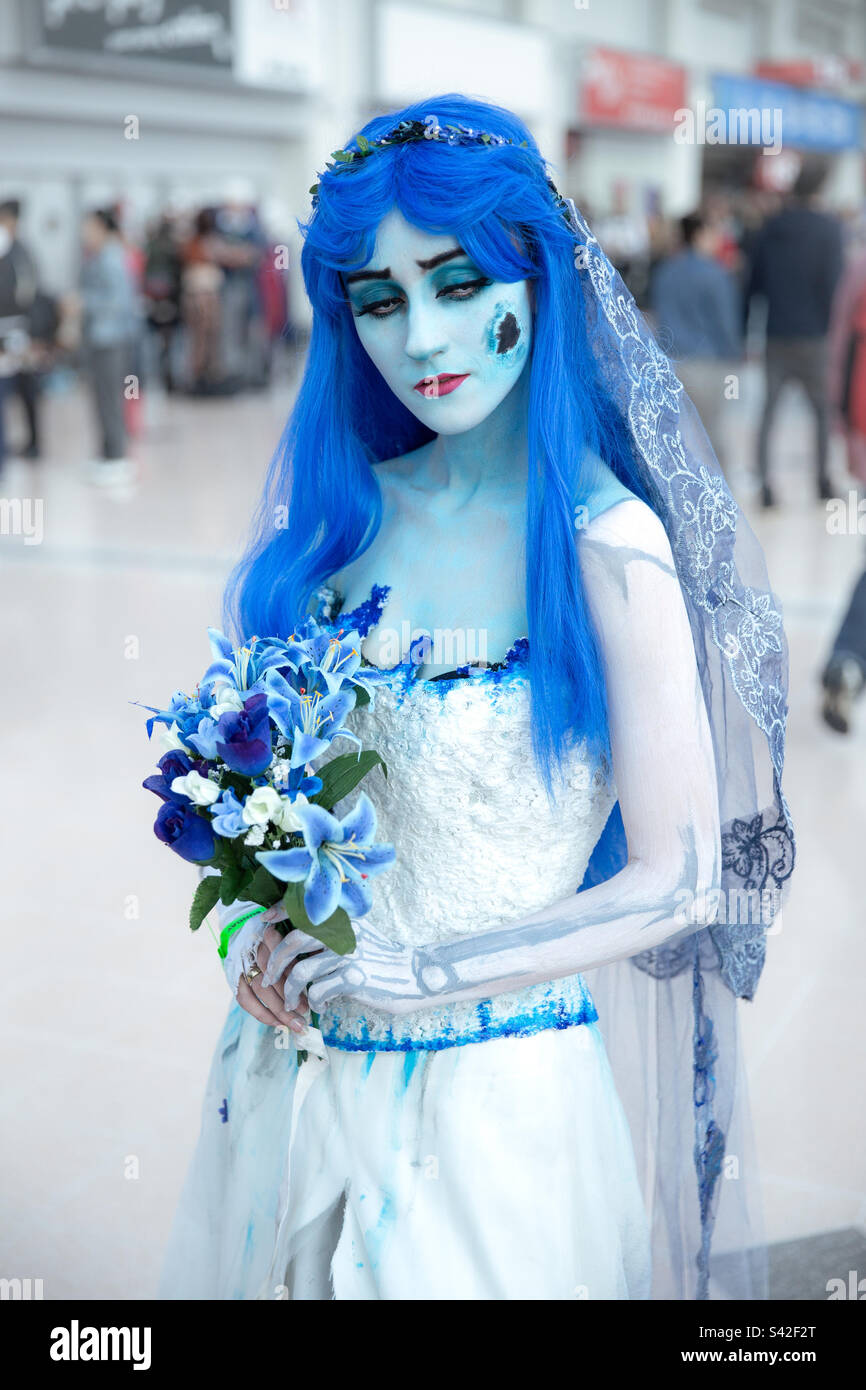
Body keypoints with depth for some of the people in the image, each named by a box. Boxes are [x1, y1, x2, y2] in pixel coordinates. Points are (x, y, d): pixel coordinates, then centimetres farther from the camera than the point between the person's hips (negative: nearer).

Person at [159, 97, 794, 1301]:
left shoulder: (607, 546, -17)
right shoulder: (343, 512, -2)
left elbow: (677, 882, -14)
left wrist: (426, 973, -19)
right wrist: (256, 920, -7)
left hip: (493, 1102, -5)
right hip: (294, 1070, 5)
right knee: (278, 1272, 23)